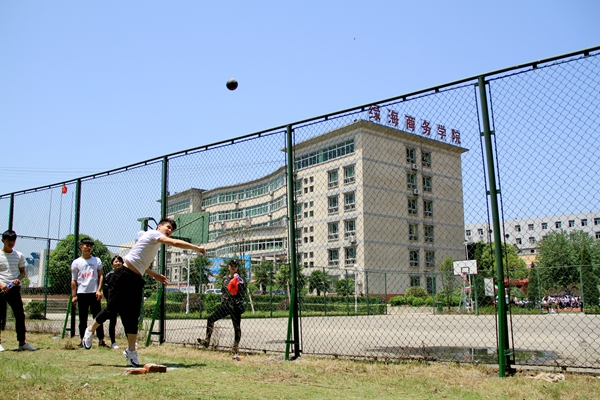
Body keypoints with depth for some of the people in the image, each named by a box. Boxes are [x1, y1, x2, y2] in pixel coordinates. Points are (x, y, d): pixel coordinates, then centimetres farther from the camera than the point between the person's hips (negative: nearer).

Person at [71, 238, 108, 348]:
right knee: (83, 318, 5)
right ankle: (83, 341, 13)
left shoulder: (97, 260, 8)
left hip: (94, 293, 0)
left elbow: (100, 276, 7)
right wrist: (74, 295, 0)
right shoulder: (76, 262, 6)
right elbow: (74, 280, 6)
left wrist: (99, 290, -5)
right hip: (82, 293, 0)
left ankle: (101, 341, 2)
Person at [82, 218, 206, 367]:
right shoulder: (153, 233, -7)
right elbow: (175, 243, -22)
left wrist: (155, 275, 21)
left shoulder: (155, 244, 19)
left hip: (136, 281, 9)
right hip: (123, 277, -9)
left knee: (132, 317, 6)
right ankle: (90, 330, 24)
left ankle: (131, 351, 13)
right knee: (112, 309, -2)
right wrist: (196, 247, -18)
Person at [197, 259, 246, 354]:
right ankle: (207, 341, 4)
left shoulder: (239, 278, -3)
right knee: (211, 319, -2)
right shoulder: (225, 278, 12)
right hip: (225, 304, 5)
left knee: (237, 326, -1)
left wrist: (239, 282, -24)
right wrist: (222, 302, 9)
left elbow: (243, 290, -15)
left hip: (236, 305, -5)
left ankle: (236, 347, 12)